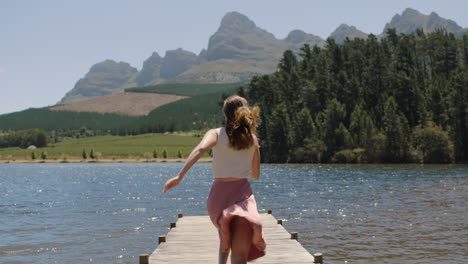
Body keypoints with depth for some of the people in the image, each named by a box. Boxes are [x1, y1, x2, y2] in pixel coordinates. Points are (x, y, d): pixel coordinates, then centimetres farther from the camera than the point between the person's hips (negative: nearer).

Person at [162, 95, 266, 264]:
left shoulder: (216, 134, 1)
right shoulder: (252, 139, 8)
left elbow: (200, 149, -22)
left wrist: (179, 176, -28)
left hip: (219, 192, 1)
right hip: (243, 193, -1)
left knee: (225, 235, 33)